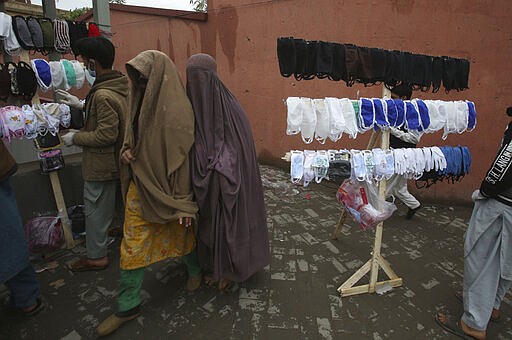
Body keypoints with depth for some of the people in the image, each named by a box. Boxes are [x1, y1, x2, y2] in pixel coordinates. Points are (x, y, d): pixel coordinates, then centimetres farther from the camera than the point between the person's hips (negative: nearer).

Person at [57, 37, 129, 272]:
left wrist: (76, 138, -12)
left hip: (101, 165, -9)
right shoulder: (122, 85, 3)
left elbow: (106, 134, -27)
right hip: (120, 160, 9)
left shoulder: (103, 95, -26)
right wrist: (81, 105, 19)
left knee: (96, 210, 7)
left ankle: (96, 257, 22)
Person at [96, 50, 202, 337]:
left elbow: (183, 157, -19)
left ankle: (196, 270, 47)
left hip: (166, 190, -7)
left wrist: (185, 204, -17)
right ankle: (128, 306, 30)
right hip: (140, 188, 7)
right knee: (132, 248, 12)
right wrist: (127, 151, -5)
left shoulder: (176, 110, -20)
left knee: (180, 236, 16)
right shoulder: (143, 102, 4)